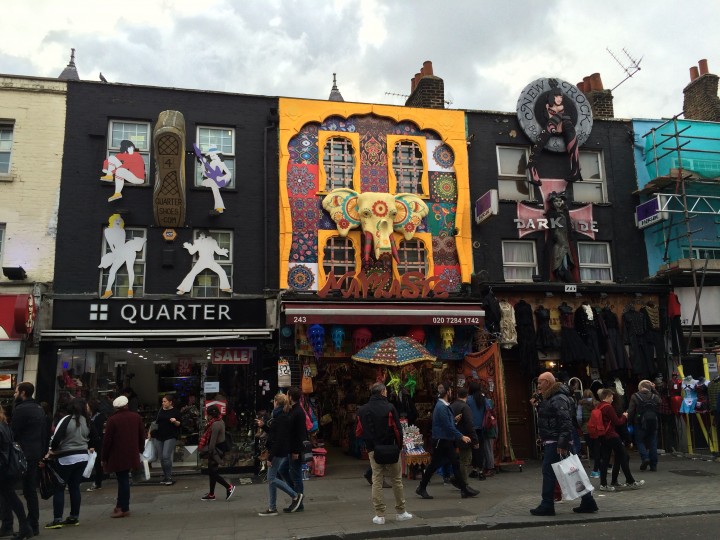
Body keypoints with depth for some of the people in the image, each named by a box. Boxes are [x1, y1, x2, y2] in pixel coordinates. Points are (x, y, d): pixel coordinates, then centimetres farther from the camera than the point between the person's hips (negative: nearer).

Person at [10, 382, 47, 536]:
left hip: (24, 454, -9)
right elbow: (45, 432, 16)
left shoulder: (20, 409, -13)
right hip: (37, 453, 9)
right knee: (31, 489, 14)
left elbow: (13, 432, -15)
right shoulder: (39, 408, 13)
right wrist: (42, 451, 17)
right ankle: (33, 524, 19)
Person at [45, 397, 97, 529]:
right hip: (82, 457, 5)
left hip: (66, 458, -5)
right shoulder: (86, 421, 4)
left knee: (59, 488, 2)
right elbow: (94, 438, 11)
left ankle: (57, 520, 1)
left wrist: (51, 450, -2)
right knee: (75, 487, 13)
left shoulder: (67, 420, -12)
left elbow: (56, 437, -18)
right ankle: (74, 517, 17)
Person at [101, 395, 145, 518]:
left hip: (117, 456, -4)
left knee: (123, 480, 1)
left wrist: (104, 457, -2)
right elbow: (142, 436, 10)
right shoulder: (137, 417, 4)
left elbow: (107, 440, -10)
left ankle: (123, 508, 6)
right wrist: (140, 449, 21)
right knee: (124, 479, 16)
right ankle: (121, 504, 21)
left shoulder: (113, 419, -11)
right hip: (132, 455, 4)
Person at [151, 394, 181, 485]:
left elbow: (179, 424, 1)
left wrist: (175, 421, -20)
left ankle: (169, 478, -5)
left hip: (170, 437, -5)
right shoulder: (160, 410, 9)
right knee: (161, 458, 7)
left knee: (166, 456, -13)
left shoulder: (175, 411, -2)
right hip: (158, 436, 5)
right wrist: (151, 431, 11)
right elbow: (156, 421, 18)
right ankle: (165, 476, 19)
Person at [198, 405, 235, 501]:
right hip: (220, 447, 10)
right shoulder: (220, 421, 10)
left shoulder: (215, 424, -21)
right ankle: (211, 494, 23)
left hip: (216, 450, -10)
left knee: (212, 472, -5)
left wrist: (209, 452, -16)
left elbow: (213, 440, -23)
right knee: (212, 472, 15)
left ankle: (229, 487, -1)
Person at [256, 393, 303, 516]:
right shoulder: (280, 416, 15)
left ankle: (295, 496, 2)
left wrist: (271, 456, -21)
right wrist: (263, 426, 13)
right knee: (272, 478, 10)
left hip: (279, 453, -10)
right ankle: (272, 508, 14)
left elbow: (279, 439, -21)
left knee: (271, 478, -6)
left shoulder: (281, 418, -17)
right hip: (279, 453, 10)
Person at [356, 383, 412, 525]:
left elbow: (359, 432, 3)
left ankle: (380, 515, 8)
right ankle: (401, 512, 19)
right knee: (397, 480, 11)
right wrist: (399, 446, 0)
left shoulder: (362, 410, 2)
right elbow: (397, 429, -12)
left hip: (373, 450, 3)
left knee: (377, 481, 8)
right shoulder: (389, 408, -10)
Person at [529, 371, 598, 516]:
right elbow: (547, 417, 26)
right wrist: (538, 405, 13)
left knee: (548, 471, -5)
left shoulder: (558, 399, -16)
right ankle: (587, 502, 16)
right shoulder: (550, 398, 17)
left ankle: (547, 505, 1)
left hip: (555, 442, -10)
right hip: (552, 442, 10)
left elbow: (566, 423, -24)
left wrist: (562, 443, -28)